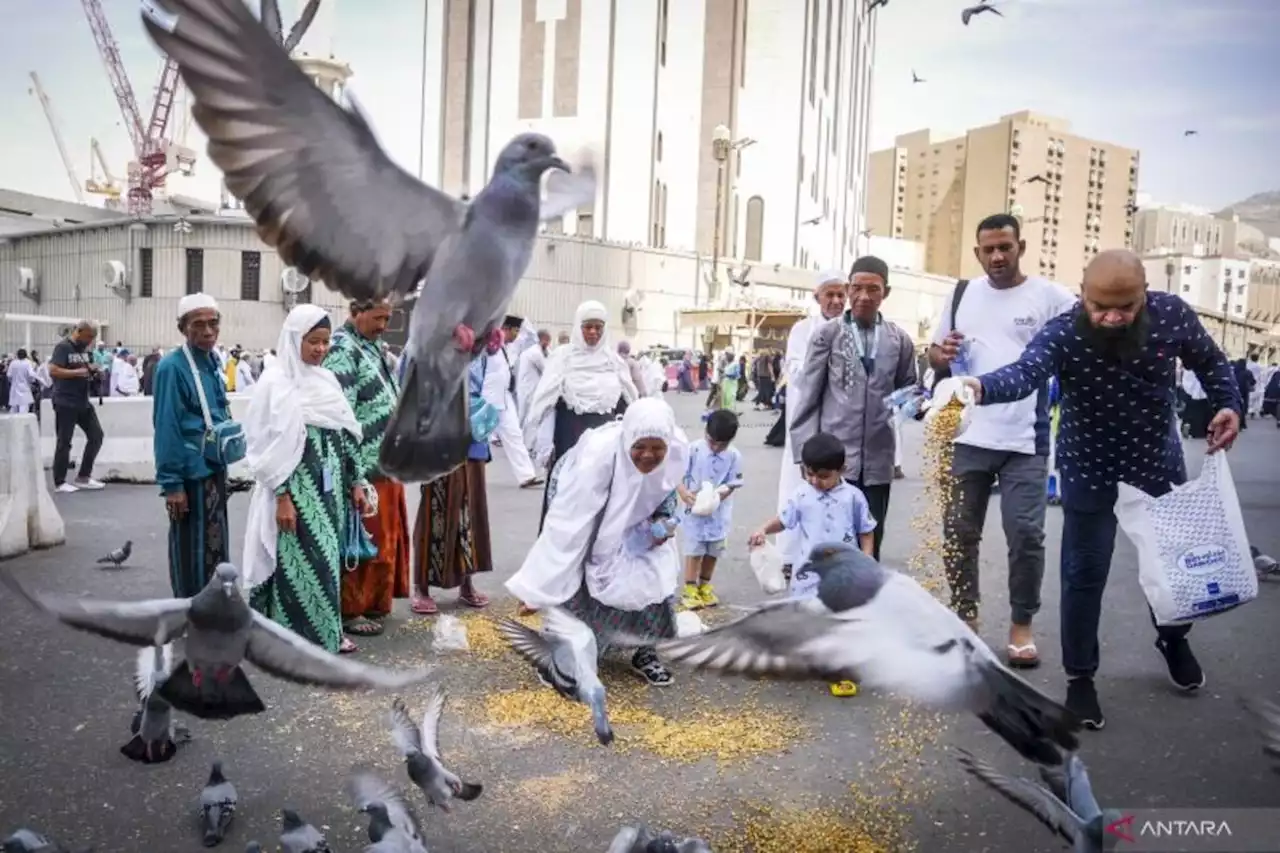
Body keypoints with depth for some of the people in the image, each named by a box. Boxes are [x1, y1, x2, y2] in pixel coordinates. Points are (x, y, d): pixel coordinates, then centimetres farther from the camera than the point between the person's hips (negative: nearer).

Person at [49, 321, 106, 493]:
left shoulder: (87, 349, 11)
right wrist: (78, 372, -24)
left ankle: (83, 477, 16)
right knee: (64, 442, -1)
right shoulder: (63, 347, -11)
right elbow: (52, 370, -20)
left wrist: (95, 371, -1)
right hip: (65, 403, -8)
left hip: (83, 401, 8)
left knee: (97, 435, 8)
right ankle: (59, 482, 8)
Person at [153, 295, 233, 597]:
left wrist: (222, 465, 15)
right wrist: (171, 483, -18)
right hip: (191, 471, -8)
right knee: (193, 548, 2)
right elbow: (166, 428, -18)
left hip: (214, 467, 8)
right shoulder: (172, 367, -16)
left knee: (215, 543, 18)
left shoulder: (212, 361, 8)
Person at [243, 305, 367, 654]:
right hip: (298, 486, -6)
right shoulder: (277, 384, -8)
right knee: (299, 560, -3)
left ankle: (326, 631, 22)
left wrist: (354, 482, 13)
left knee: (326, 557, 11)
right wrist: (282, 497, -17)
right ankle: (296, 638, 8)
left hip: (330, 485, 7)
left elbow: (346, 435, 14)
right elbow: (273, 446, -12)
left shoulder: (328, 380, 11)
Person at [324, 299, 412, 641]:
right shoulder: (342, 351, -14)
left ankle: (374, 601, 29)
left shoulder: (373, 346, 14)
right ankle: (351, 610, 15)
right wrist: (353, 472, -22)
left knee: (384, 538, 16)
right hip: (366, 468, -9)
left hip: (386, 463, 9)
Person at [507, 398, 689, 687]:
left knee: (656, 573, -7)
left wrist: (664, 521, -22)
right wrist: (539, 588, -40)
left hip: (632, 517, 4)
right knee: (571, 579, -17)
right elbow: (569, 524, -41)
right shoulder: (599, 453, -41)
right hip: (581, 497, -4)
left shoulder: (679, 449, -26)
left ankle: (646, 653, 12)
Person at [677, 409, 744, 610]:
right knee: (694, 550, 2)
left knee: (712, 551, 14)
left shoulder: (734, 456, -10)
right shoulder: (693, 449, -13)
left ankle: (704, 586, 30)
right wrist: (684, 492, -28)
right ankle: (690, 589, 11)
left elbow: (731, 485, -8)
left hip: (718, 512, 2)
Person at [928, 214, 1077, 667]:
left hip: (1025, 440, -3)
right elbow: (934, 353, 17)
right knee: (959, 531, 9)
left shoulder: (1050, 296, -2)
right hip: (968, 437, 4)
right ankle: (965, 616, 27)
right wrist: (941, 354, -6)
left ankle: (1022, 625, 17)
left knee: (1026, 533, -2)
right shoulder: (962, 294, 10)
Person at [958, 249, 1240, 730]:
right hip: (1089, 469, -4)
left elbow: (1210, 361, 3)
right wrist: (983, 387, -69)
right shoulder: (1063, 334, -28)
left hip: (1158, 460, 4)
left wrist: (1228, 405, -13)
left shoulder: (1172, 314, -16)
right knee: (1084, 574, -1)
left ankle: (1173, 639, 50)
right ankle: (1080, 676, 17)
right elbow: (1025, 372, -48)